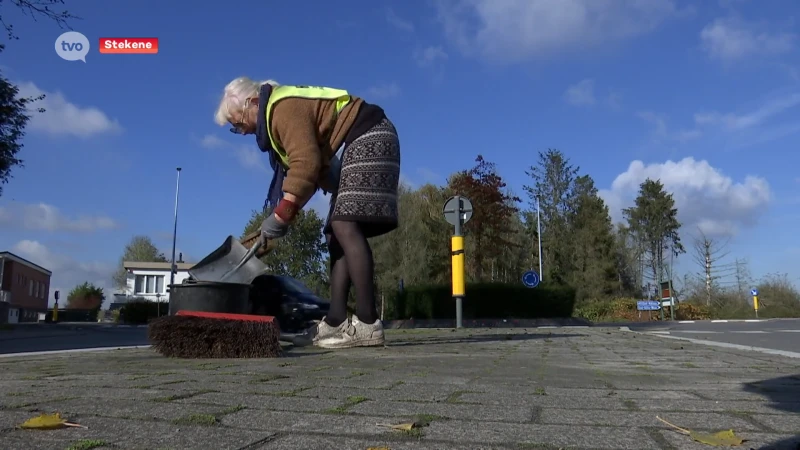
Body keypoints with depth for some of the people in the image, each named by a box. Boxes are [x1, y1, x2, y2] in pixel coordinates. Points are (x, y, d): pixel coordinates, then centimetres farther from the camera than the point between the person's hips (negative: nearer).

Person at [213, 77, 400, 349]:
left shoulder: (284, 108, -16)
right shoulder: (276, 116, 17)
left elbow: (306, 165, -28)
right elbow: (300, 167, 16)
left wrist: (281, 215, -24)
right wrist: (283, 216, 6)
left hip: (368, 141, -11)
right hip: (356, 147, 11)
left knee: (345, 227, -22)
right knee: (338, 234, 4)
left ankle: (367, 324, -25)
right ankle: (336, 321, 1)